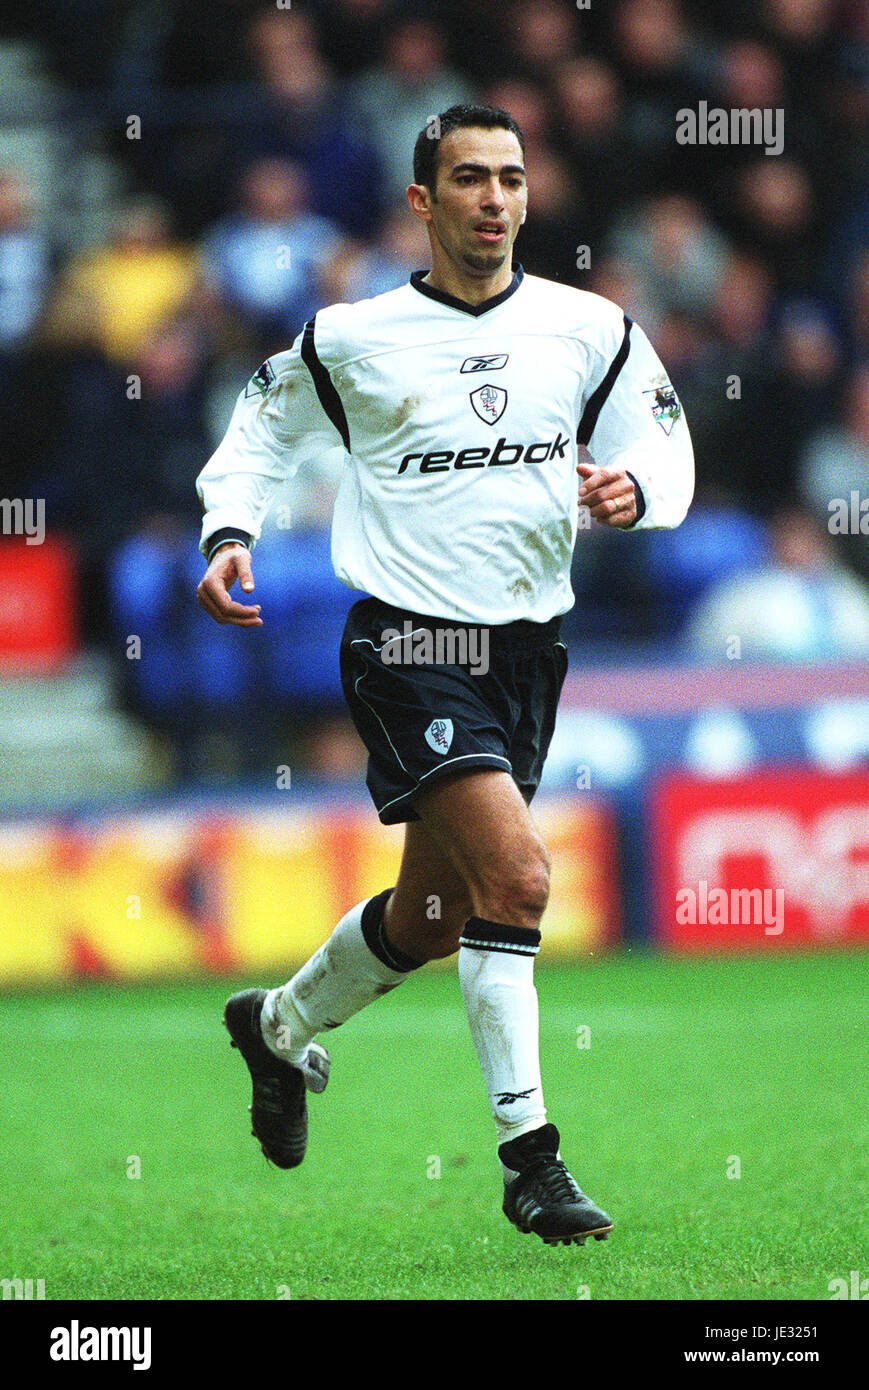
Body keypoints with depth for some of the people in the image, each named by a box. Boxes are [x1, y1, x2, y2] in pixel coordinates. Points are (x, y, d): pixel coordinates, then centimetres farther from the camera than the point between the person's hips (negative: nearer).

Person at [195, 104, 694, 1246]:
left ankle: (281, 1027, 44)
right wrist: (229, 531, -3)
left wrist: (631, 491, -15)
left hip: (528, 640, 5)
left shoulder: (592, 330, 3)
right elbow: (263, 427, 13)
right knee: (515, 872, -22)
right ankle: (529, 1155, -16)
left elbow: (664, 452, 8)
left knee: (432, 918, 15)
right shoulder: (352, 339, -2)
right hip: (407, 640, -5)